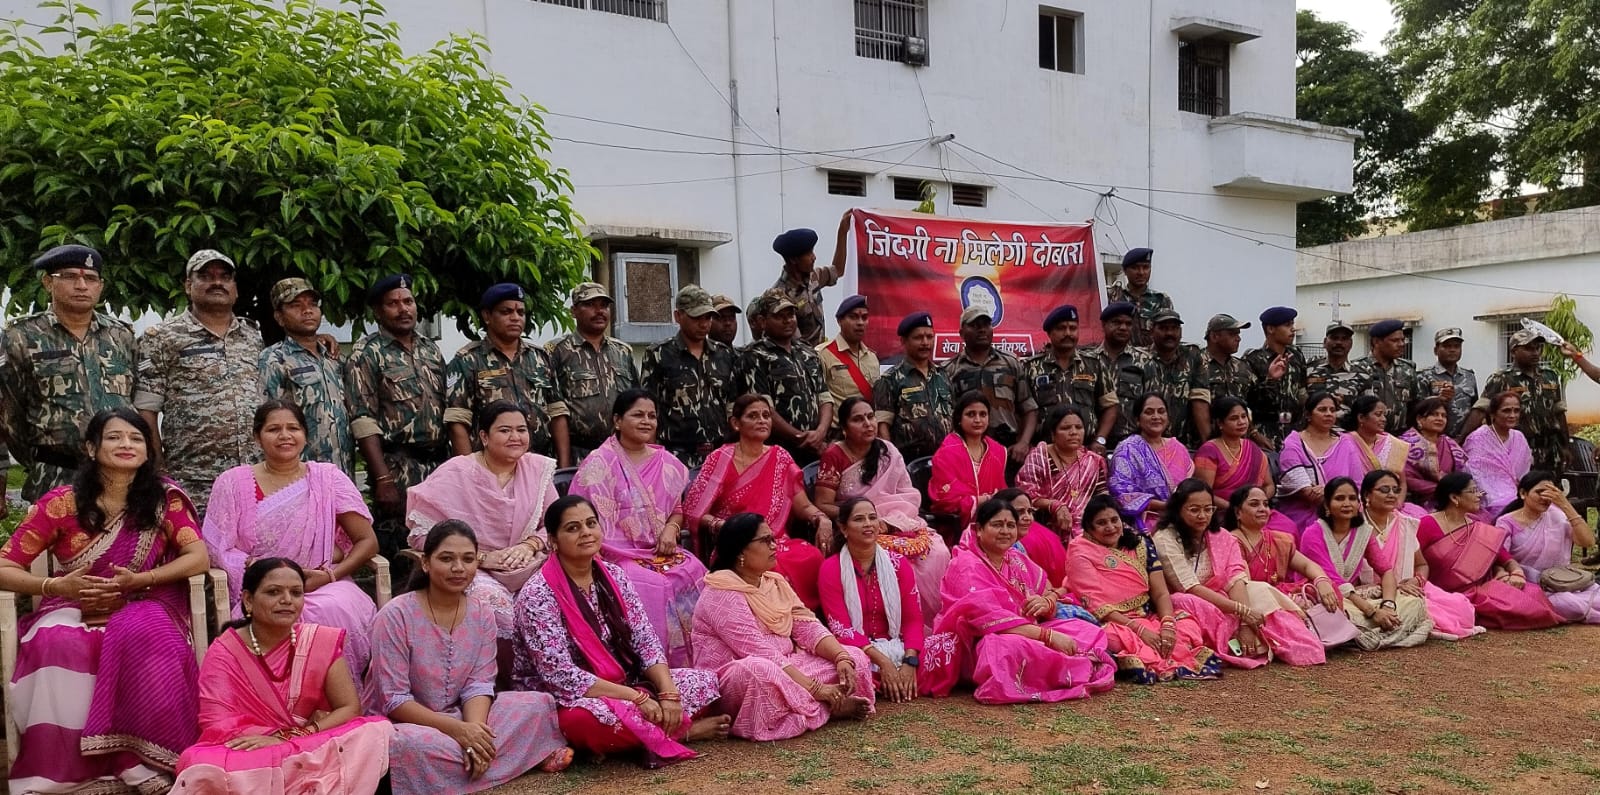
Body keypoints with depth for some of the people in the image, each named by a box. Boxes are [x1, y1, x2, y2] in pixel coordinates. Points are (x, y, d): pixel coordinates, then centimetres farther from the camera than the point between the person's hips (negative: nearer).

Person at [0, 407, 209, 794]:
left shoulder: (164, 496, 0)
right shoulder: (62, 502, -1)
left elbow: (198, 556, -8)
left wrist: (138, 580, -20)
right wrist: (56, 586, -18)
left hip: (143, 611, -1)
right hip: (72, 611, 1)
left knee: (141, 638, -37)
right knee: (57, 644, -35)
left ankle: (144, 763, -29)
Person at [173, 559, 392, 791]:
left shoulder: (322, 642, -1)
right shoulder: (224, 653, -5)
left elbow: (351, 708, -5)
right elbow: (218, 728, -14)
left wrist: (285, 738, -20)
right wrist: (310, 729, -17)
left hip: (310, 751, 2)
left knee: (376, 730, -24)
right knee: (204, 768, -35)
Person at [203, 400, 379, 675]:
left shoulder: (328, 477, 6)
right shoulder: (233, 483, 7)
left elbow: (368, 541, 4)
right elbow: (219, 549, 1)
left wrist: (330, 575, -12)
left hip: (324, 587, 0)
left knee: (333, 610, -34)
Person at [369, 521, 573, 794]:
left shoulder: (482, 615, -1)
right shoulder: (395, 616, -17)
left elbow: (478, 684, -6)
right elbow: (394, 700, -19)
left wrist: (473, 728, -28)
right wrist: (458, 729, -28)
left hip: (460, 718, 5)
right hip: (402, 725, -5)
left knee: (537, 704, -10)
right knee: (413, 746, -40)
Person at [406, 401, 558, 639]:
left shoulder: (539, 468, 5)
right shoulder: (456, 474, -7)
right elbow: (422, 534, -11)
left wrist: (530, 545, -13)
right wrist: (482, 557, -18)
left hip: (528, 567, 4)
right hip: (472, 570, -4)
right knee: (493, 600, -36)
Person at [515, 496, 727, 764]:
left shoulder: (614, 576, 2)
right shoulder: (537, 596, -17)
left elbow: (646, 641, 0)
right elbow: (560, 676, -23)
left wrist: (668, 692, -19)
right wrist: (636, 697, -26)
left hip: (623, 685, 6)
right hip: (566, 701, -5)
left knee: (704, 681, -5)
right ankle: (679, 728, -13)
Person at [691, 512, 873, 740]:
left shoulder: (776, 582, 9)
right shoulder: (723, 594, -18)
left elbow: (808, 627, 2)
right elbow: (761, 653, -26)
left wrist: (843, 659, -17)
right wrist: (815, 688, -28)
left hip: (784, 669, 7)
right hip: (732, 682, -7)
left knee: (855, 657, -2)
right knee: (760, 671, -40)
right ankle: (828, 708, -18)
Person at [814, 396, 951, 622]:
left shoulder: (889, 453, 8)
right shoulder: (834, 457, -2)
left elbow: (911, 496, 5)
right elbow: (823, 506, -5)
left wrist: (888, 522, -12)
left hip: (896, 525, 4)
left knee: (938, 552, -23)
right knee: (897, 557, -33)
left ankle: (930, 620, -10)